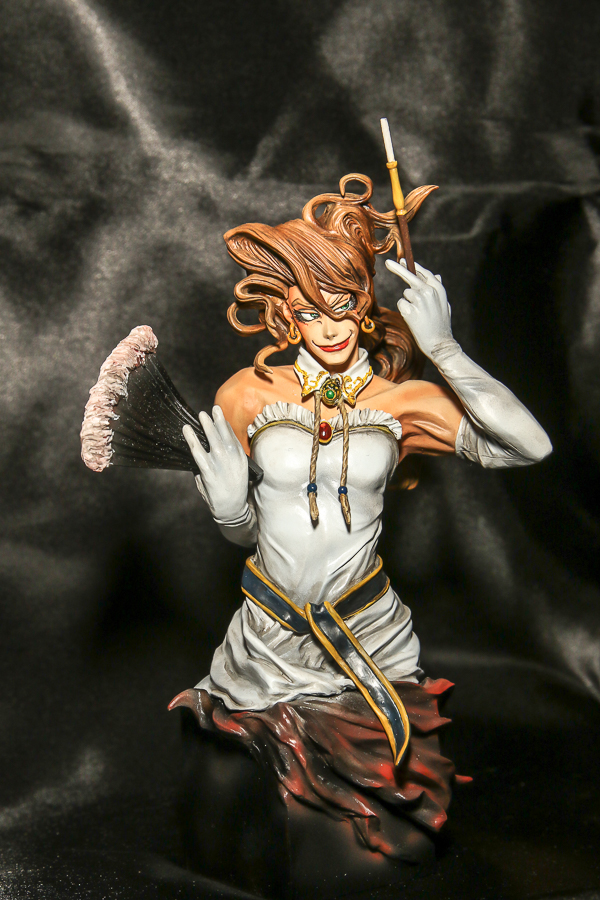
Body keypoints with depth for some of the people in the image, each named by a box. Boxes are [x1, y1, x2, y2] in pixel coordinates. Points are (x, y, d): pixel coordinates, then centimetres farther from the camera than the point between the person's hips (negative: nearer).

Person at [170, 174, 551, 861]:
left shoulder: (403, 402, -11)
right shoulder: (249, 395, -9)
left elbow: (531, 446, -27)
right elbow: (242, 533, 1)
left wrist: (442, 351, -31)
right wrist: (227, 505, -22)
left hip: (369, 636, 0)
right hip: (268, 638, 1)